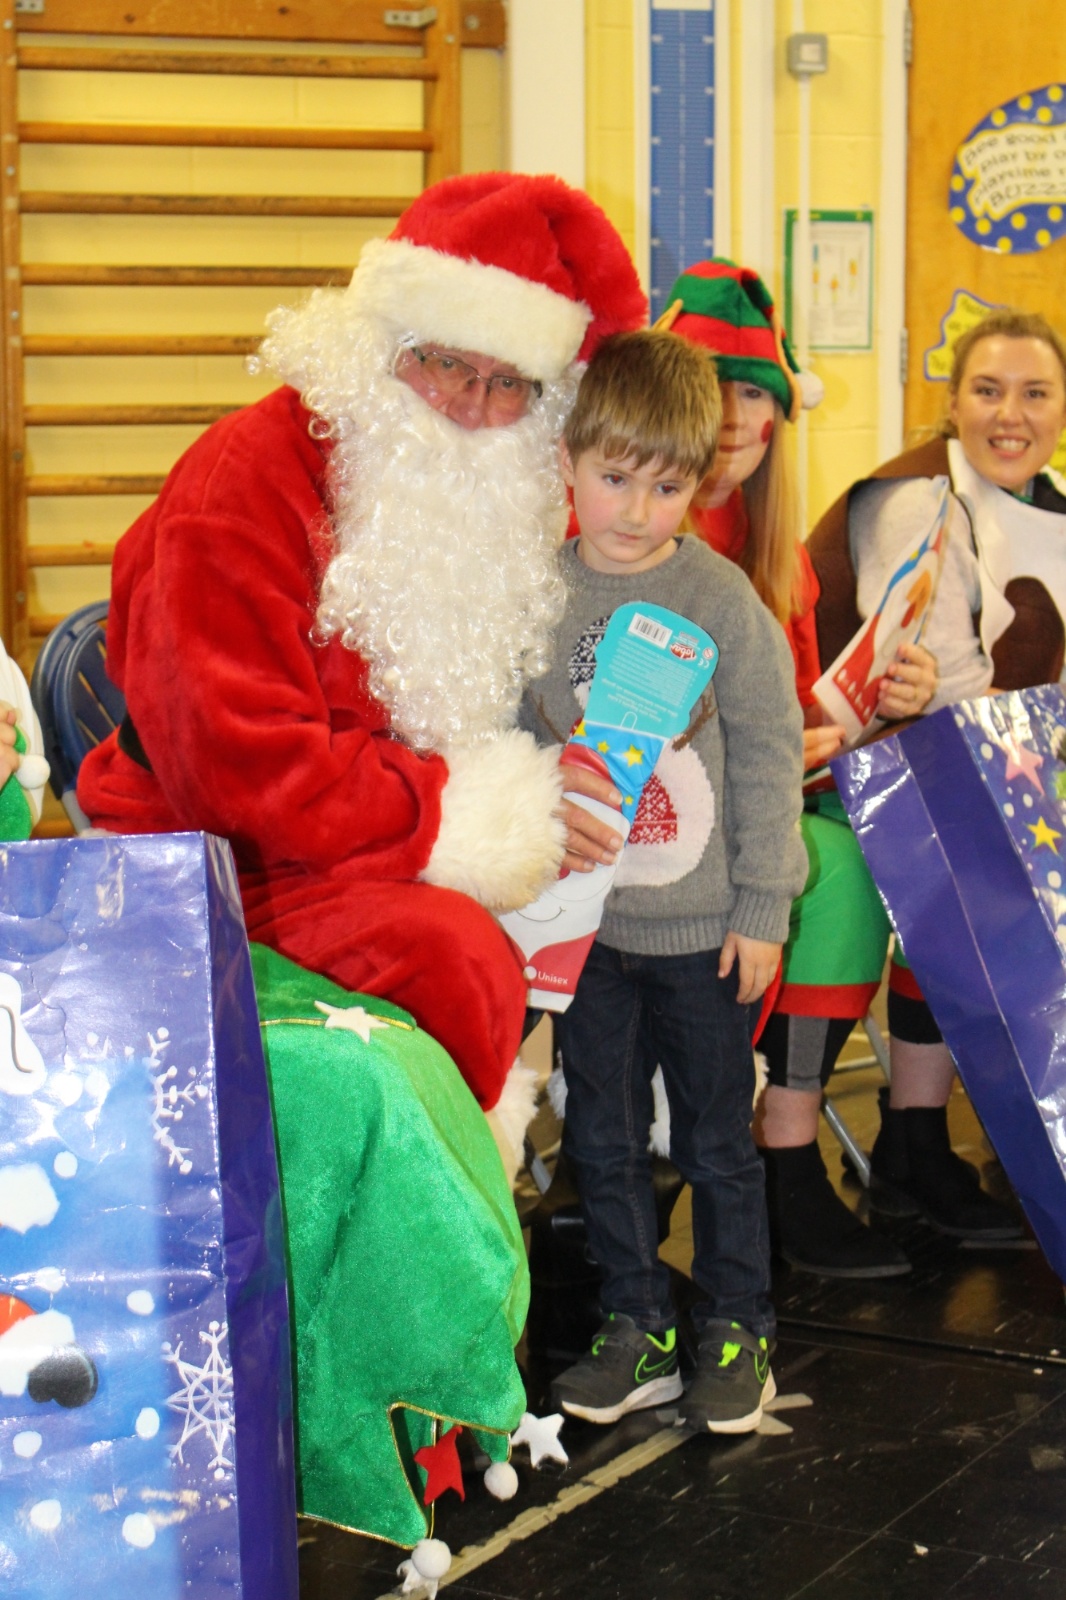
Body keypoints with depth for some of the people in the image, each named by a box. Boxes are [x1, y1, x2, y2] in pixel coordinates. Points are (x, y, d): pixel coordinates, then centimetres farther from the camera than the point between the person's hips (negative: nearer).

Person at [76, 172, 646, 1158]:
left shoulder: (510, 493, 9)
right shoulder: (246, 483, -13)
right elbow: (246, 765, -21)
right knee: (451, 956, -33)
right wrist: (486, 818, -19)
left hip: (403, 847, 8)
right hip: (238, 858, -8)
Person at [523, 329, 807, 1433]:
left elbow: (767, 758, -4)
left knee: (717, 1137, 9)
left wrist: (761, 908, -5)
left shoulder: (722, 599, -8)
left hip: (703, 925, -2)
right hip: (583, 923, 3)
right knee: (601, 1136, 11)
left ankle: (735, 1330, 25)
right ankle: (635, 1329, 26)